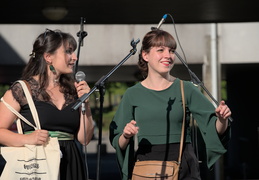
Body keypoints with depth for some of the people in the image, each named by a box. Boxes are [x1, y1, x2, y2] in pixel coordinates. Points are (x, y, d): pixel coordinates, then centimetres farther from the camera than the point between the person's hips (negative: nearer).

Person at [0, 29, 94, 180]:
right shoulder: (22, 89, -3)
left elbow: (84, 139, 9)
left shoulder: (72, 91, 10)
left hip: (69, 167, 4)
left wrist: (85, 103, 0)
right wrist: (27, 139, -19)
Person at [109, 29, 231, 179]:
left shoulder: (186, 89, 2)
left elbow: (215, 130, -2)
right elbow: (118, 144, 6)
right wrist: (126, 136, -14)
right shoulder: (133, 94, 3)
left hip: (183, 168, 0)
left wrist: (222, 120, -23)